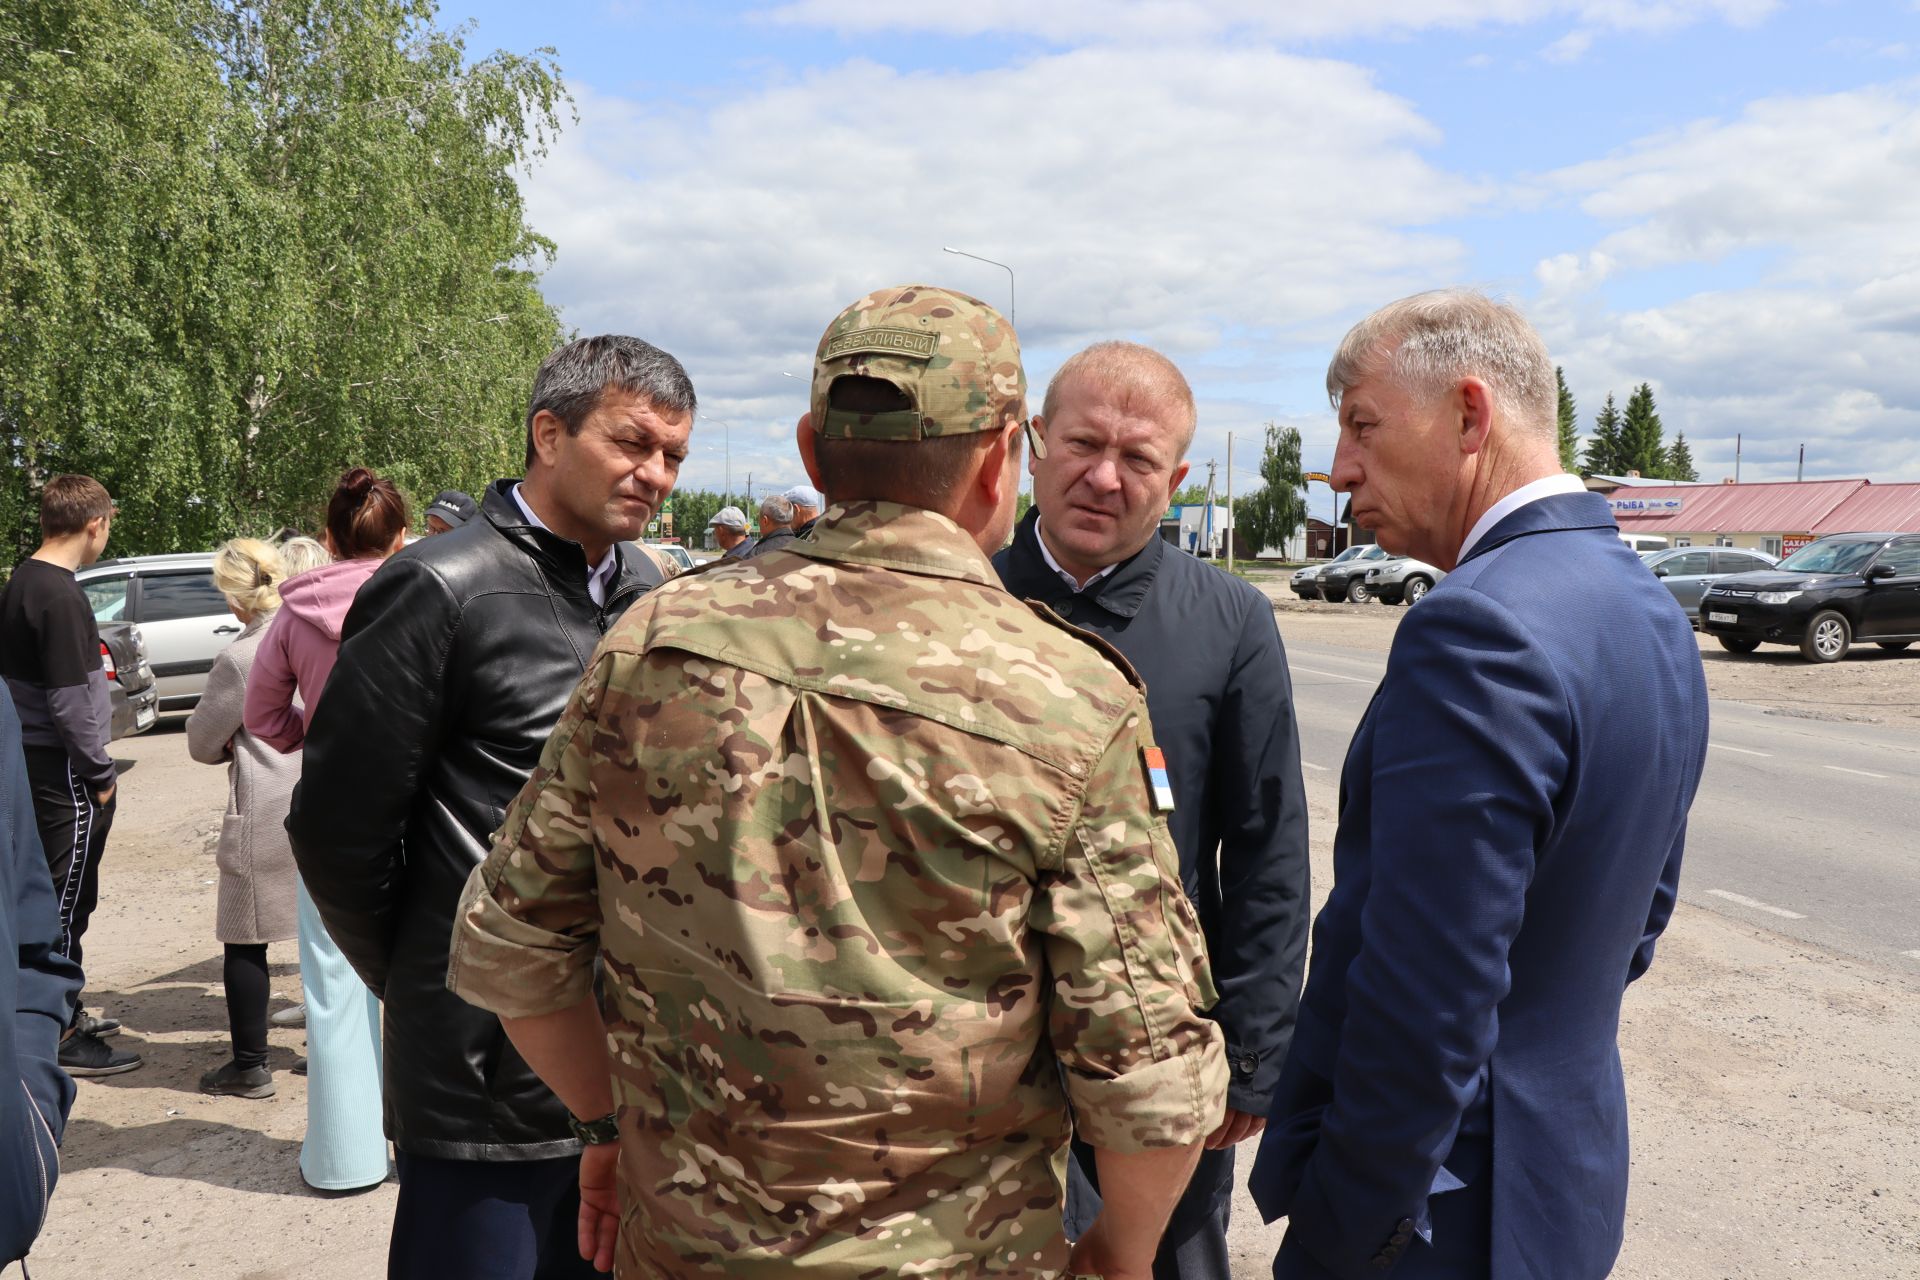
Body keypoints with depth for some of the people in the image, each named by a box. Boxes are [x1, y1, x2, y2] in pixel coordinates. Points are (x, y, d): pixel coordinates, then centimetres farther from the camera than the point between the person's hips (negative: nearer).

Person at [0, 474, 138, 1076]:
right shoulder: (60, 596, -20)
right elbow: (71, 700, -21)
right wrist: (101, 773, -10)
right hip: (64, 773, -9)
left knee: (57, 897, 19)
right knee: (67, 901, 0)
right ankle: (62, 1039, 9)